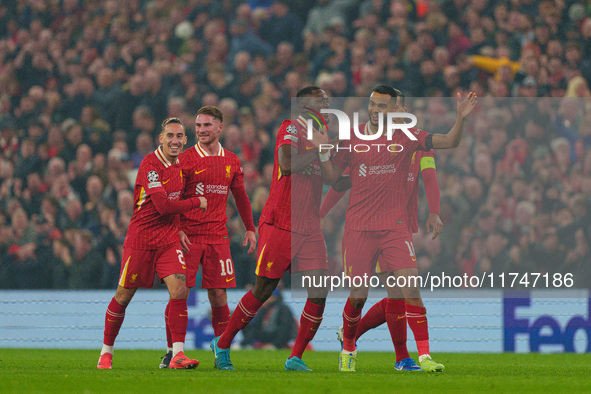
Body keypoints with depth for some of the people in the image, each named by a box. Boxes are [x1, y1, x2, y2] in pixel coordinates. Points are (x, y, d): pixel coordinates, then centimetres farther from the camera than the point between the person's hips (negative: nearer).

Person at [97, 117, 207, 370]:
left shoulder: (182, 162, 6)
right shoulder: (150, 164, -17)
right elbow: (163, 206, -23)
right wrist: (197, 203, -14)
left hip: (169, 239, 5)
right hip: (141, 237, -5)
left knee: (179, 290, -13)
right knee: (124, 296, 4)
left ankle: (177, 354, -14)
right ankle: (106, 352, 21)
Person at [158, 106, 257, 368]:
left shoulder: (231, 161, 11)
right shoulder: (185, 159, -1)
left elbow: (240, 196, 22)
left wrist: (250, 229, 17)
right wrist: (177, 229, -13)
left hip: (217, 236, 3)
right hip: (187, 236, -3)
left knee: (218, 295, -1)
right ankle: (172, 351, 1)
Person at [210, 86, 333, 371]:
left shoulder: (318, 135, 17)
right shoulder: (290, 129, -8)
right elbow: (287, 166, -25)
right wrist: (319, 150, -20)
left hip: (309, 228, 7)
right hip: (280, 225, -7)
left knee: (320, 290, -6)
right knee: (262, 291, -1)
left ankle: (295, 358, 1)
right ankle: (222, 345, 16)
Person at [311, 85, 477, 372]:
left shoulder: (406, 138, 4)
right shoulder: (352, 138, 6)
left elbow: (449, 142, -2)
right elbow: (331, 178, 10)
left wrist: (461, 119, -19)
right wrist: (323, 151, -7)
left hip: (395, 227, 0)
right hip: (358, 227, 0)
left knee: (409, 288, -12)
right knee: (358, 295, 0)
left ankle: (424, 356, -8)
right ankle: (348, 349, 25)